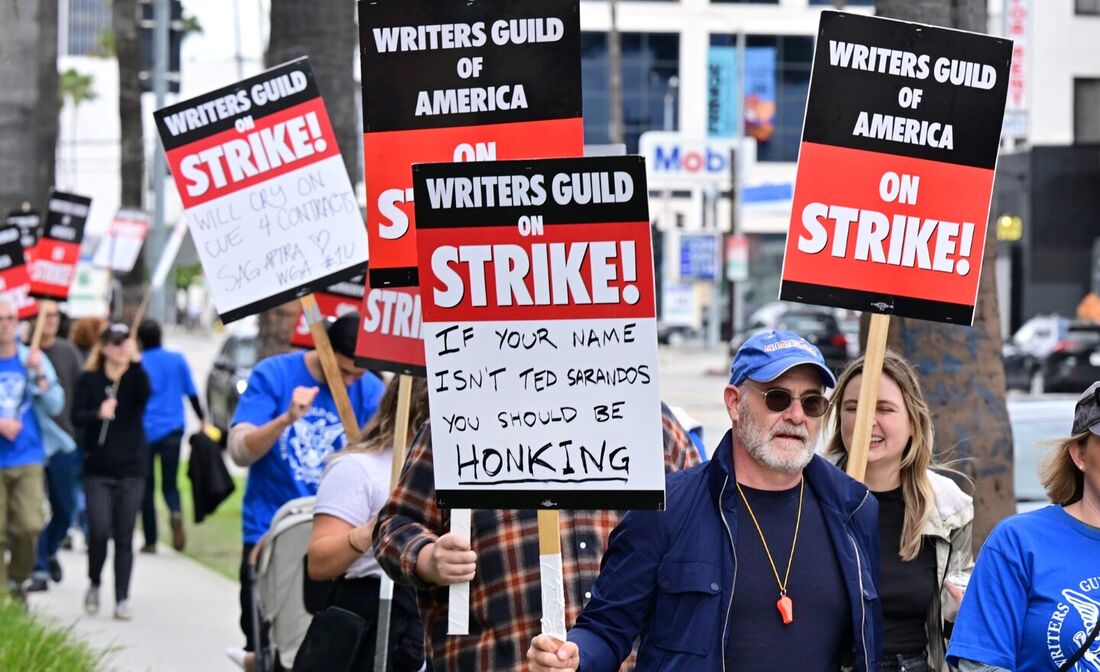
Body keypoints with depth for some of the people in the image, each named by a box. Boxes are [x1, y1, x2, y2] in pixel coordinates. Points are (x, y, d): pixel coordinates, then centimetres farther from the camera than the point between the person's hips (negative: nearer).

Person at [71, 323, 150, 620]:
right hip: (98, 470, -1)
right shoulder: (89, 380, 3)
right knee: (99, 531, -11)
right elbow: (76, 416, -4)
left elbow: (144, 394, -19)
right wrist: (98, 413, -23)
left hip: (131, 470, 1)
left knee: (124, 537, 1)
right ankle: (94, 584, 14)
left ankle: (123, 599, 5)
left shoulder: (134, 377, 3)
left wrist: (135, 361, -30)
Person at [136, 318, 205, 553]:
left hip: (144, 432, -2)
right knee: (170, 483, 7)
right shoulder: (177, 360, 5)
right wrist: (202, 420, 19)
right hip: (172, 429, 2)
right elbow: (191, 394, 9)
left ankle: (150, 541, 8)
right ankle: (175, 512, -27)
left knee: (146, 487, 8)